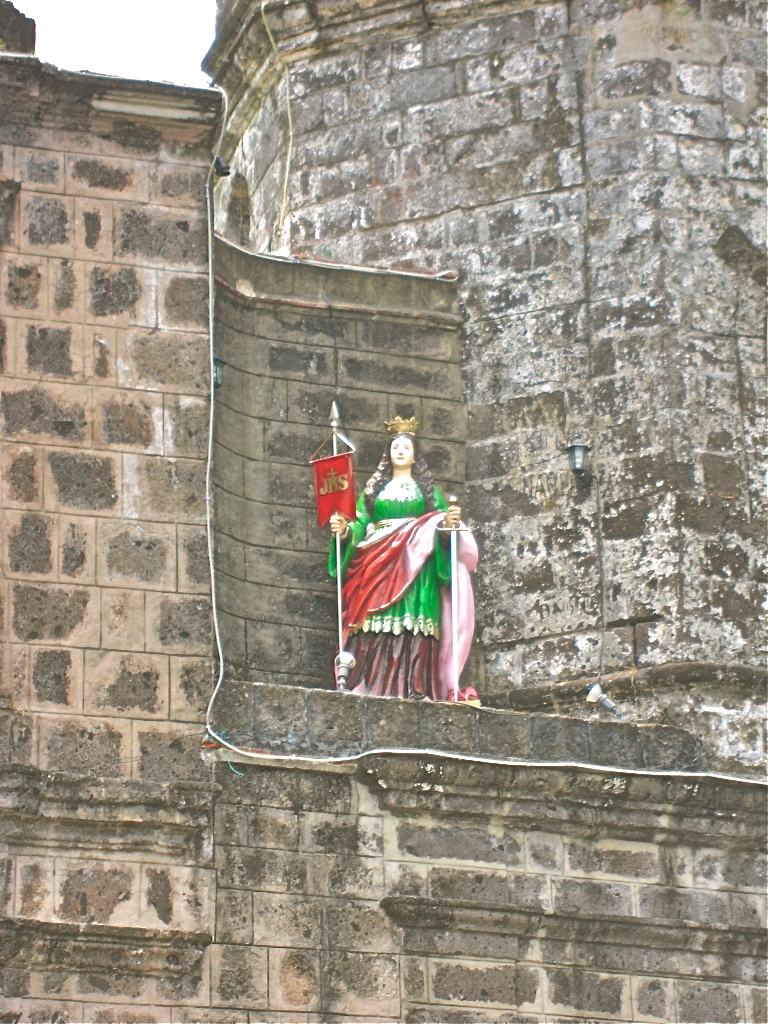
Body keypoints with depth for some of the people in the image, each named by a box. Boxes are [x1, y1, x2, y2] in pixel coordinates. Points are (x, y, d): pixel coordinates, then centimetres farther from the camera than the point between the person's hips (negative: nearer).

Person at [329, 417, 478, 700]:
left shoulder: (427, 490, 19)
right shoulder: (375, 489, 21)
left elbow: (441, 524, 9)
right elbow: (360, 524, 12)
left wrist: (449, 524, -14)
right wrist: (344, 530, -8)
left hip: (416, 563, -1)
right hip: (379, 564, 1)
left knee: (414, 623, -15)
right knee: (378, 624, -14)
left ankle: (416, 688, -22)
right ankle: (374, 686, -20)